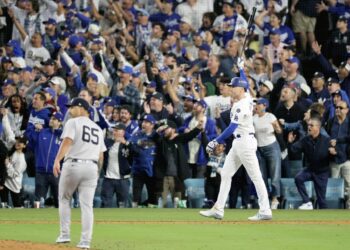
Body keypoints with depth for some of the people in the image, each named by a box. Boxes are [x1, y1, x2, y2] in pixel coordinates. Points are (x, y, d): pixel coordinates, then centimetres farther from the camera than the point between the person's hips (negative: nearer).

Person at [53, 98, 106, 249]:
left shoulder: (73, 123, 0)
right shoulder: (97, 128, 19)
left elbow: (67, 141, -16)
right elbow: (101, 154, 17)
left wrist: (57, 160, -25)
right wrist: (97, 172, 26)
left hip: (73, 164, -4)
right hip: (92, 167, 4)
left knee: (64, 199, 13)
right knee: (87, 205, 2)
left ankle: (65, 235, 7)